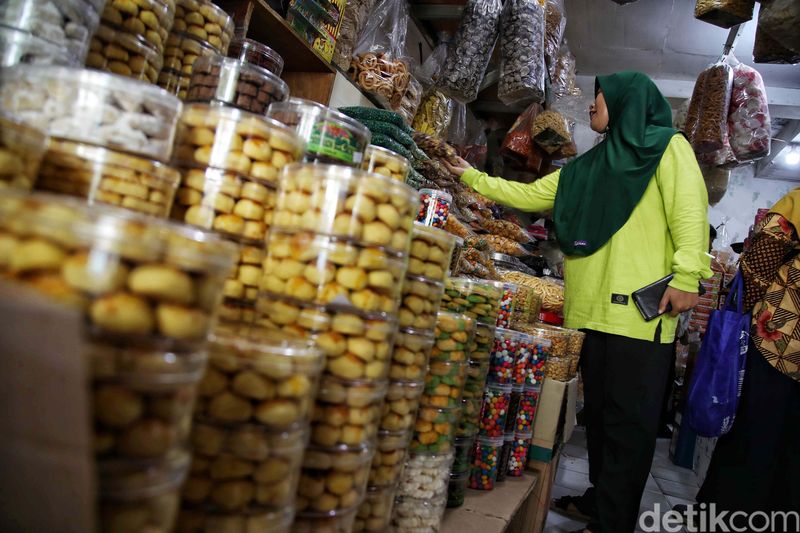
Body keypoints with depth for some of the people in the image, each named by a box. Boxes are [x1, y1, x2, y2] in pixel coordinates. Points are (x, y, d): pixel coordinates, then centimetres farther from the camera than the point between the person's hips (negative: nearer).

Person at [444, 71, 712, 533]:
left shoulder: (666, 146, 5)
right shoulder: (588, 167, 23)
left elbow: (690, 209, -7)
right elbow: (529, 195, 28)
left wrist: (686, 275, -18)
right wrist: (473, 178, 29)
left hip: (641, 309, -7)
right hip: (593, 308, 7)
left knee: (629, 420, -2)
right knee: (599, 411, 14)